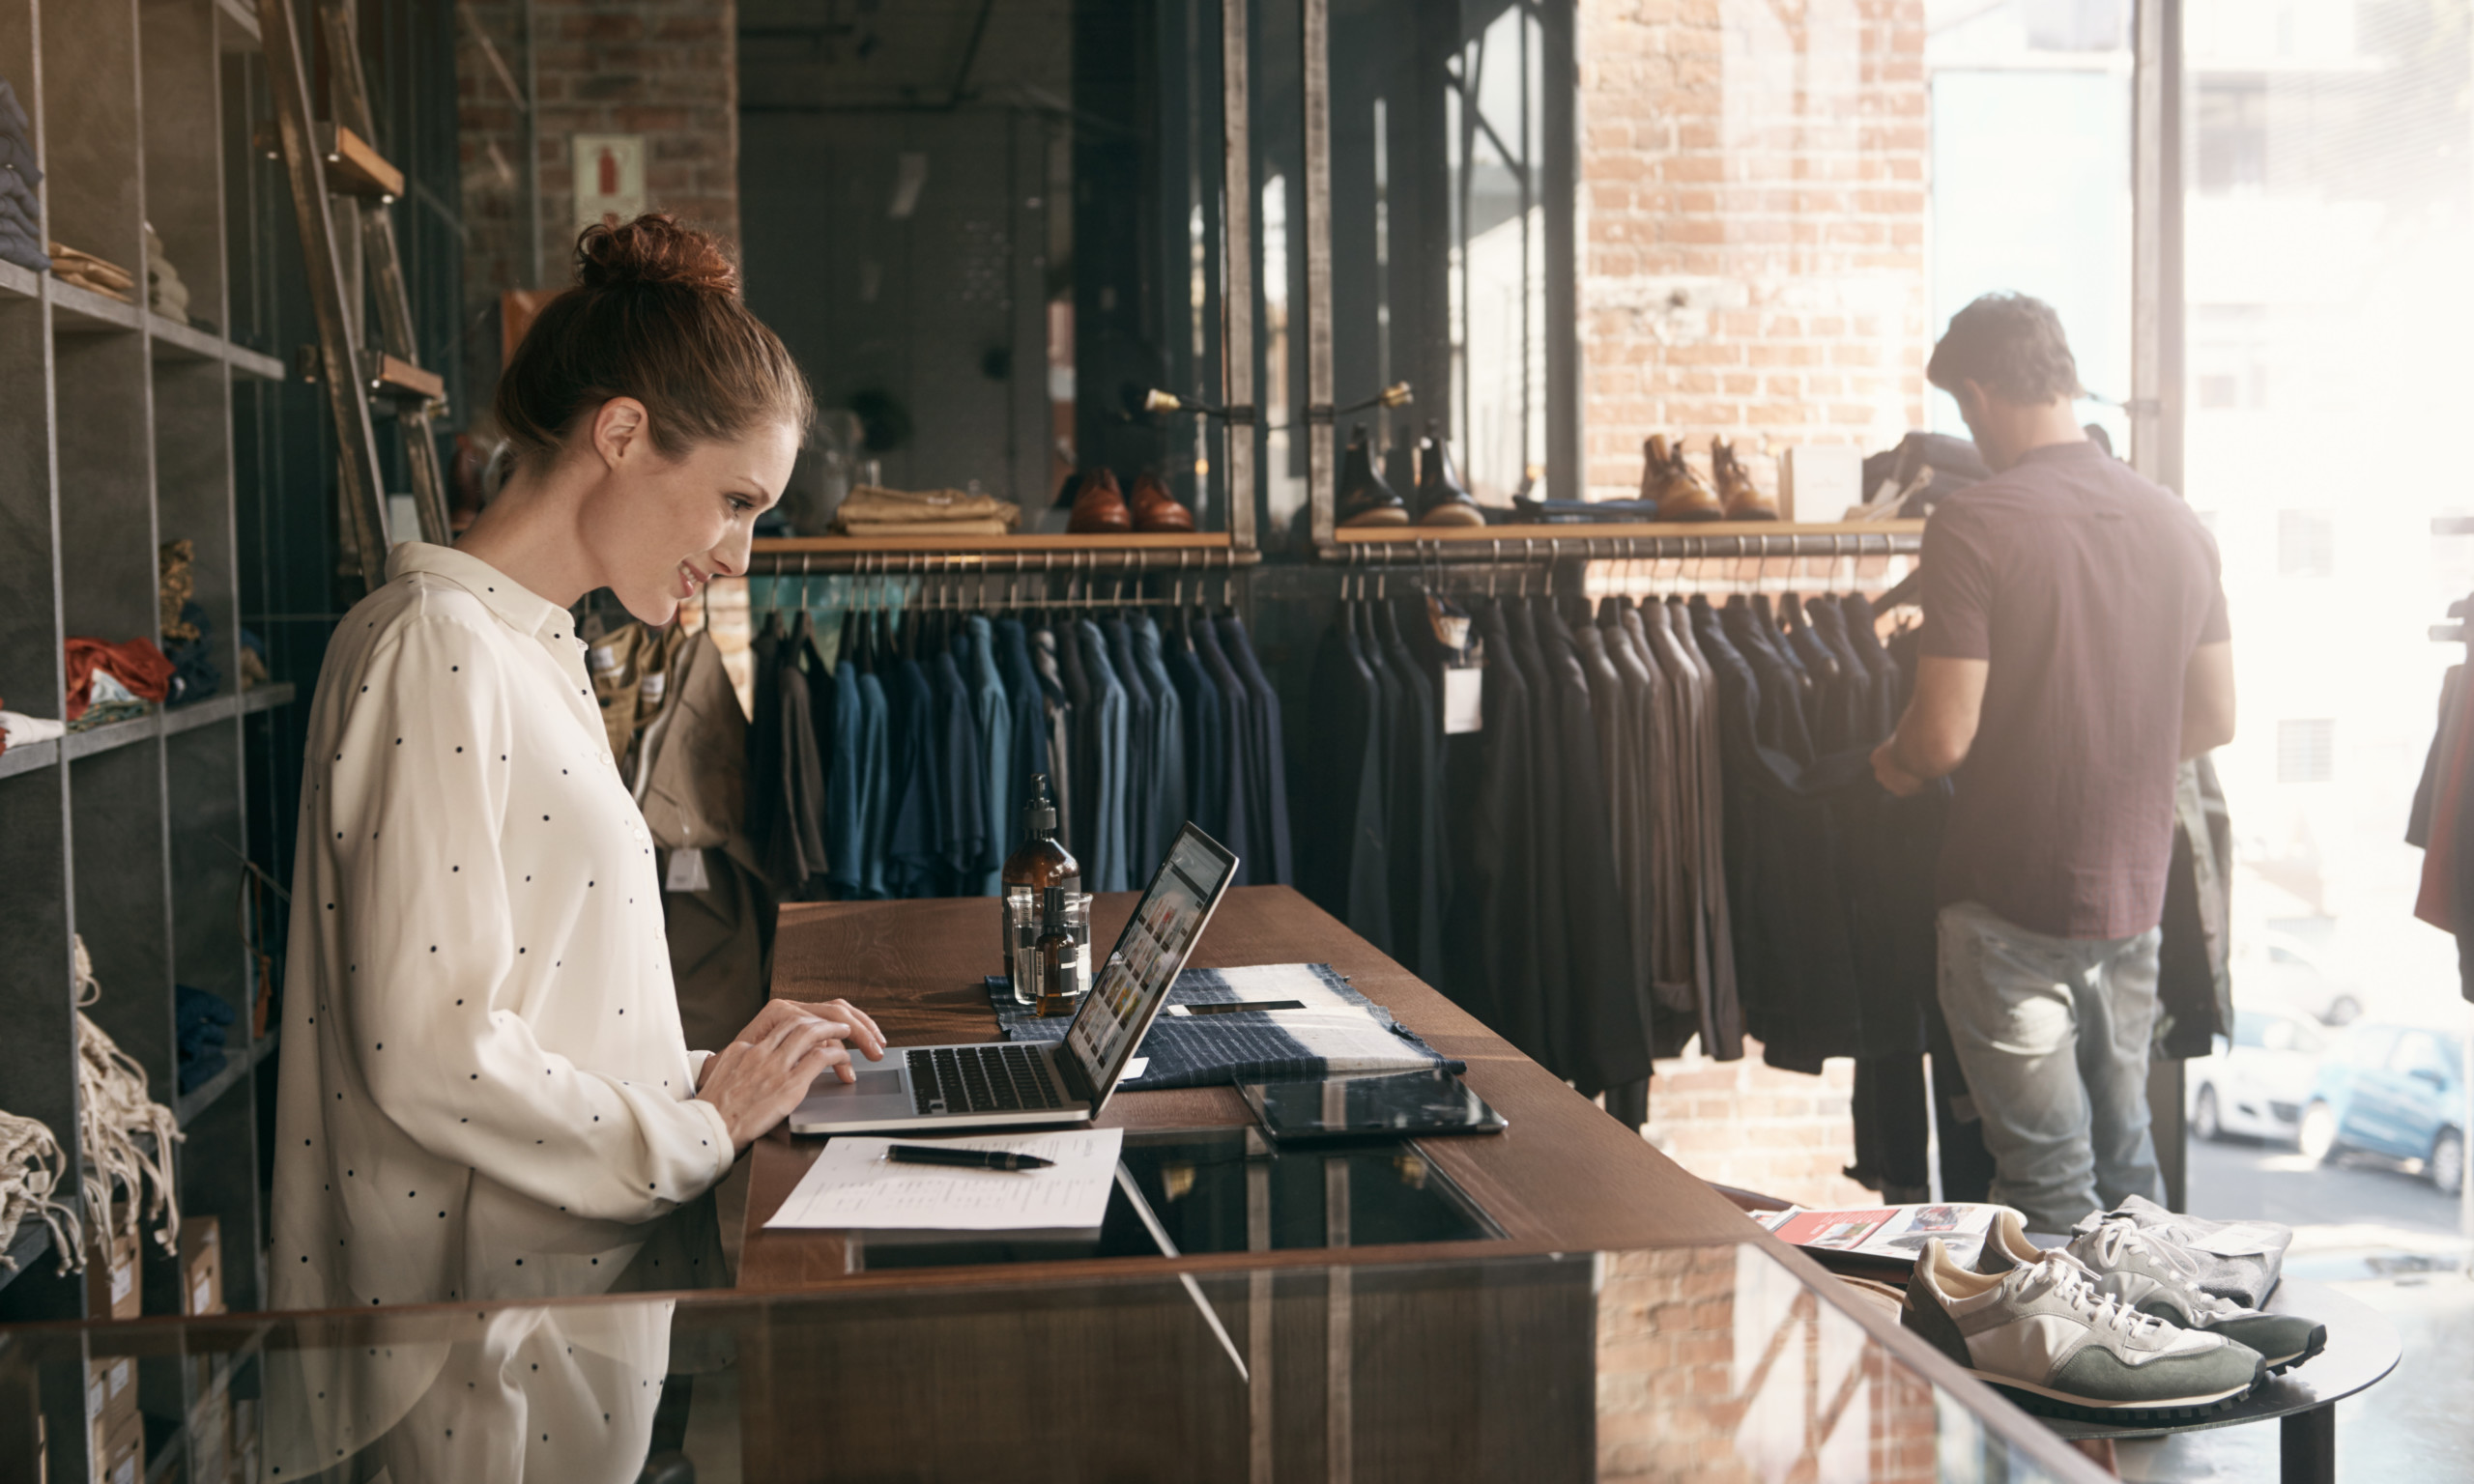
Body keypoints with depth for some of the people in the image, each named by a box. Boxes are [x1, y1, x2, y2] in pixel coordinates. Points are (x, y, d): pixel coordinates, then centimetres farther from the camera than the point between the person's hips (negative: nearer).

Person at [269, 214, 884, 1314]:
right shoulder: (433, 649, -13)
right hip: (504, 1295, -9)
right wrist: (700, 1130, -10)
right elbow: (428, 1054, -20)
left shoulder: (532, 649, 17)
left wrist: (701, 1077, 8)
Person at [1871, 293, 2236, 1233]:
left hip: (2013, 900, -6)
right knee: (2126, 1161, 21)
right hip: (2135, 892, 6)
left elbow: (1944, 738, -19)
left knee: (2049, 1187, 5)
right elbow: (2213, 721, 9)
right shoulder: (2178, 524, 3)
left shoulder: (1974, 525, -17)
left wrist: (1889, 764, 3)